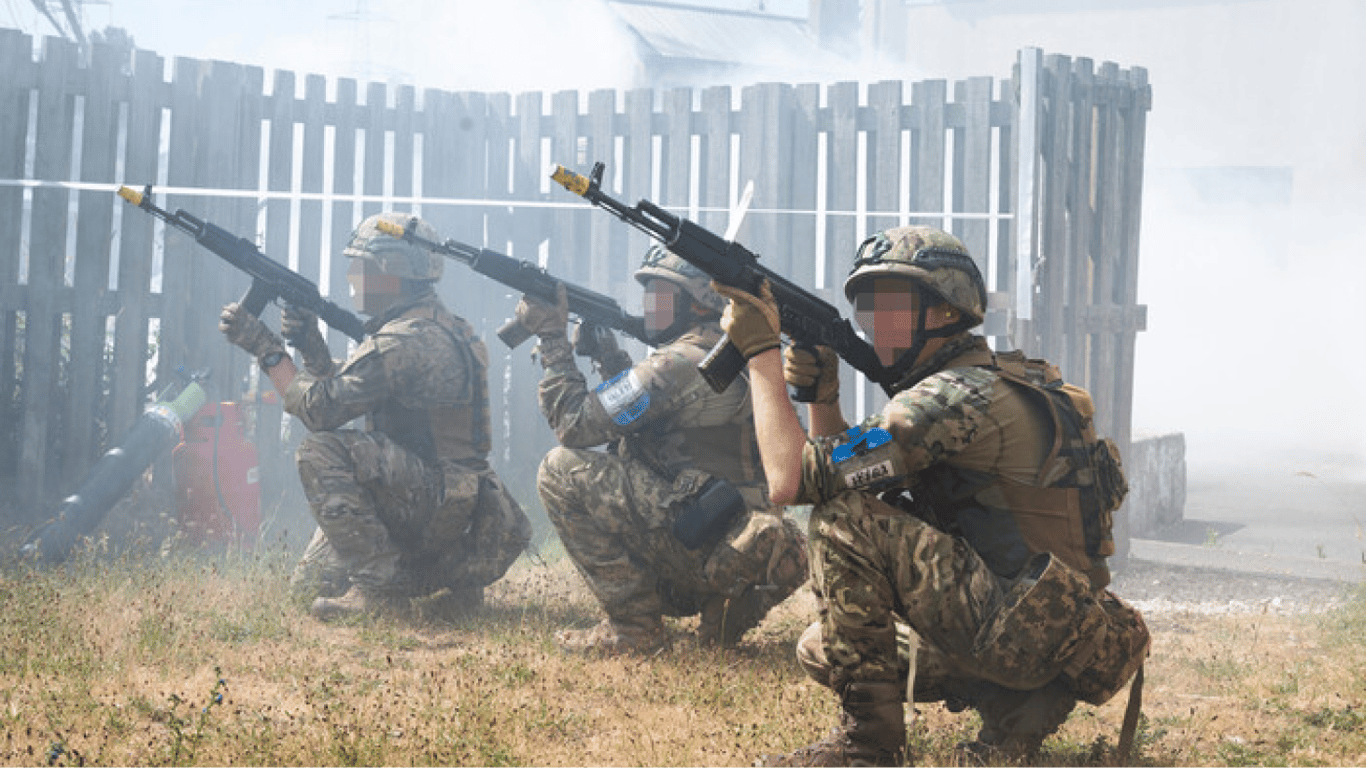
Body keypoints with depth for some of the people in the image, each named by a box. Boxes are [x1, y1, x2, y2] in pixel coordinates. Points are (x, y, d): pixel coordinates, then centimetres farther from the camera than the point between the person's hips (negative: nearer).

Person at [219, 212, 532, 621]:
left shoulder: (404, 341, -19)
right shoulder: (444, 328, 14)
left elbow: (321, 409, -19)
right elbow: (346, 394, 17)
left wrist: (265, 348, -10)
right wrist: (311, 346, 1)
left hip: (436, 504, -10)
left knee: (320, 452, -21)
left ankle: (378, 586, -18)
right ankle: (458, 572, 16)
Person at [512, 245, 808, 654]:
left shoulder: (680, 364, -14)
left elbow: (576, 424, -12)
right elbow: (628, 418, 27)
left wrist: (552, 339, -3)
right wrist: (608, 355, 16)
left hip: (709, 550, -10)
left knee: (561, 469, -10)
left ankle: (632, 625, -6)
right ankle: (720, 607, 15)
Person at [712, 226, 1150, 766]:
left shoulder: (962, 395, -18)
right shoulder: (984, 383, 14)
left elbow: (791, 481, -21)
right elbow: (838, 474, 18)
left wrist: (761, 352, -12)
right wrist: (821, 394, 1)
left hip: (1028, 629, -10)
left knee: (846, 519, -18)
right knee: (820, 652, 16)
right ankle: (1015, 706, 10)